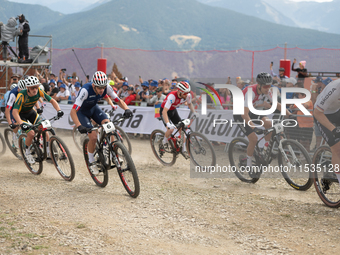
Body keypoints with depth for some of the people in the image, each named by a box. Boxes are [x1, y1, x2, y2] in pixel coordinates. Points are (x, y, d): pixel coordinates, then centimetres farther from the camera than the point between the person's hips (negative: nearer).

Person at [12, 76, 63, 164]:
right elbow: (15, 111, -40)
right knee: (31, 133, -21)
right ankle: (27, 152, 5)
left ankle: (48, 150, 3)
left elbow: (52, 100, -17)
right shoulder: (22, 95, -35)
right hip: (21, 114, -4)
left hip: (31, 112, 4)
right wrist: (21, 124, -55)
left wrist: (58, 110, -35)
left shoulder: (39, 92, -22)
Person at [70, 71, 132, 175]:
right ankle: (91, 162, 5)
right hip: (82, 111, -4)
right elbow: (73, 112, -41)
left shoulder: (106, 87, -25)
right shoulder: (85, 90, -39)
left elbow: (119, 100, -15)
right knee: (93, 137, -19)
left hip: (94, 108, 4)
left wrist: (126, 109, -37)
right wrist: (79, 126, -55)